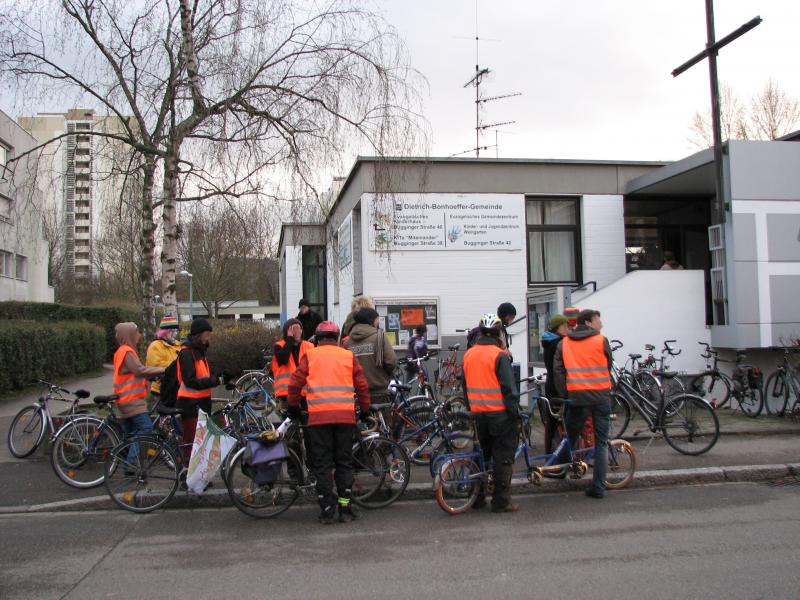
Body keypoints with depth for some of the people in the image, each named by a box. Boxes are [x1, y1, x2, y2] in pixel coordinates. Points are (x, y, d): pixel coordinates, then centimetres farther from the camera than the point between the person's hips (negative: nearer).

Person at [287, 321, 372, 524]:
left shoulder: (310, 355, 8)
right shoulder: (349, 356, 11)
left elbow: (295, 383, 4)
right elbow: (362, 385, 10)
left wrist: (293, 407, 18)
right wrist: (365, 409, 22)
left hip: (318, 417, -1)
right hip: (346, 416, 1)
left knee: (322, 463, 5)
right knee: (344, 462, 10)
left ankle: (327, 510, 5)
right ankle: (345, 508, 11)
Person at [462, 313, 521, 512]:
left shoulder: (468, 354, 7)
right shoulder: (500, 355, -14)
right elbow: (509, 387, -15)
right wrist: (514, 412, -8)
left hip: (478, 412, 6)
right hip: (500, 413, -6)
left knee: (481, 454, 18)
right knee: (503, 457, 2)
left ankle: (477, 497, 22)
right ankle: (501, 501, 5)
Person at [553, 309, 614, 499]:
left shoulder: (564, 343, 7)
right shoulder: (601, 341, 0)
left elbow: (558, 370, 3)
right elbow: (608, 367, 10)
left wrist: (564, 394, 9)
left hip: (577, 397, 1)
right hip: (601, 396, -1)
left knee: (570, 438, 18)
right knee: (601, 442, 5)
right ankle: (598, 486, 4)